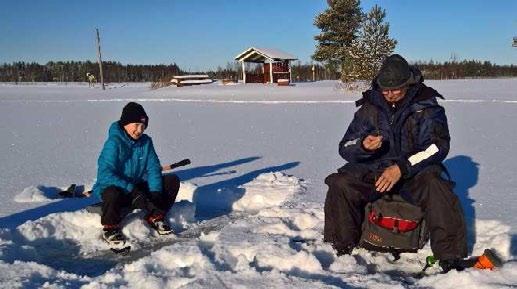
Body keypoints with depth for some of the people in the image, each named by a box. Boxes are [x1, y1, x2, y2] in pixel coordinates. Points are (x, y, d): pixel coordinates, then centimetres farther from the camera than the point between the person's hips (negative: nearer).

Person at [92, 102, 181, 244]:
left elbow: (153, 169, -2)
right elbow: (105, 174, -28)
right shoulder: (114, 143, -19)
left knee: (172, 180, -5)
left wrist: (155, 192, -18)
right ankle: (110, 228, -12)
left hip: (137, 187, 6)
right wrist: (132, 190, -34)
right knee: (112, 193, -41)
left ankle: (155, 217, 5)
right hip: (114, 188, -6)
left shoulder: (146, 142, 0)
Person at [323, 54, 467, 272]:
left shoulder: (427, 107, -2)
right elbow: (346, 148, 1)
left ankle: (450, 257, -21)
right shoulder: (369, 108, 4)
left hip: (416, 171, -2)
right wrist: (363, 146, -24)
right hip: (374, 170, 2)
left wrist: (402, 168, -27)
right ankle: (341, 248, -8)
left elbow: (437, 146, -14)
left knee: (436, 188, -34)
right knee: (341, 185, -24)